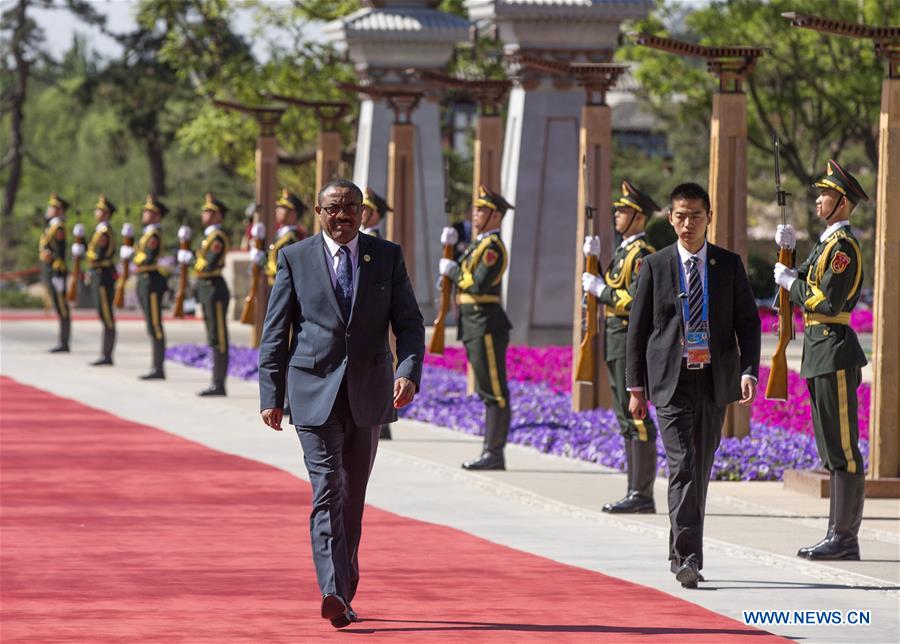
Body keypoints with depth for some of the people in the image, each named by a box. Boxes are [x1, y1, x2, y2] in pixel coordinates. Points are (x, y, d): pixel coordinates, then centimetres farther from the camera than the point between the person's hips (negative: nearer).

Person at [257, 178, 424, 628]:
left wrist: (409, 372, -14)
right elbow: (275, 333, 3)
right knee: (326, 492, -13)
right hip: (315, 394, -2)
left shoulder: (387, 257, 6)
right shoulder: (294, 259, 2)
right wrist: (271, 396, -2)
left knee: (353, 495, 12)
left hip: (368, 395, 2)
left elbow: (409, 323, 3)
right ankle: (334, 592, -24)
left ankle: (344, 589, 22)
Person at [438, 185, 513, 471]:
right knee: (488, 392, 11)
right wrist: (450, 243, 11)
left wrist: (453, 270, -8)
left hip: (486, 326, -10)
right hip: (473, 327, 10)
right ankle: (491, 453, 15)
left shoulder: (493, 247, -13)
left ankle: (494, 454, -8)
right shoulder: (478, 244, 18)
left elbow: (478, 285, -22)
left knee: (495, 393, -8)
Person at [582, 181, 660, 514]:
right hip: (616, 342, 11)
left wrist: (601, 289, -15)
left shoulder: (642, 254, -13)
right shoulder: (623, 251, 18)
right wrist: (594, 261, 14)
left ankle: (643, 495, -10)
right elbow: (611, 290, 20)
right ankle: (636, 492, 15)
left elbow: (637, 301, -22)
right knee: (626, 417, 11)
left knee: (635, 417, -10)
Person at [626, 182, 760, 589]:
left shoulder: (729, 265, 6)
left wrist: (749, 371, -7)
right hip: (672, 382, -2)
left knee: (701, 469, 10)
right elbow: (637, 329, 5)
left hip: (715, 381, 2)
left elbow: (747, 322, 7)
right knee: (682, 467, -14)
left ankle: (682, 553, 23)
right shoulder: (655, 267, 3)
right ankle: (687, 558, -20)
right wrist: (636, 386, 1)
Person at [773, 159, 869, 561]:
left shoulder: (843, 246, -13)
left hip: (834, 351, -11)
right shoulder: (826, 243, 18)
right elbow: (800, 287, 18)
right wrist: (787, 252, 6)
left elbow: (828, 301, -21)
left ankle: (845, 538, -7)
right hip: (820, 352, 11)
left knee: (842, 450, -8)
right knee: (831, 450, 12)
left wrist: (791, 283, -9)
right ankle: (839, 536, 16)